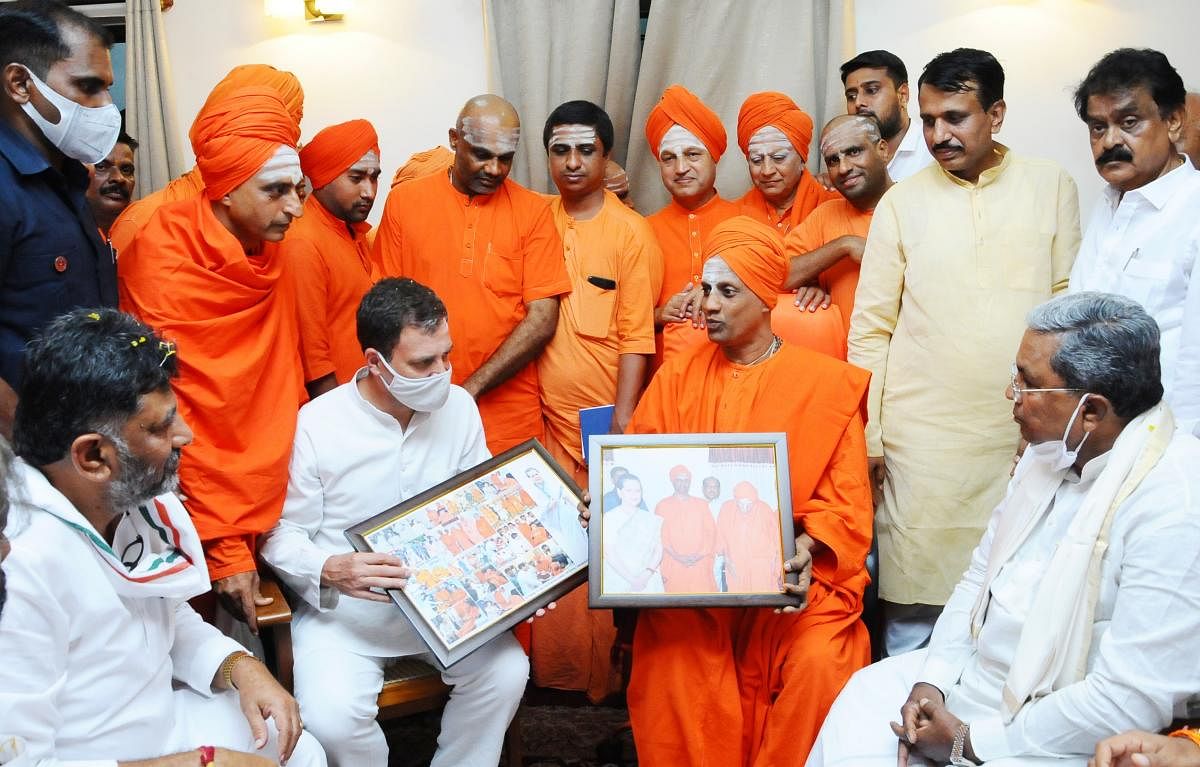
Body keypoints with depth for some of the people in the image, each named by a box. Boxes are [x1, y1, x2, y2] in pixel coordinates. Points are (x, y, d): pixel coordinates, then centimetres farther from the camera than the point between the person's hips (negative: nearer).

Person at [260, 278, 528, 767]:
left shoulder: (459, 406, -3)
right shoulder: (315, 426, -16)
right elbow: (281, 535, -11)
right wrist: (330, 571, -31)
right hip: (342, 609, -3)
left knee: (507, 673, -18)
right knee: (333, 717, -26)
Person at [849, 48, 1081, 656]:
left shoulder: (1052, 187, 5)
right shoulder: (902, 202, 3)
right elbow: (870, 328, 4)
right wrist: (867, 437, 1)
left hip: (1025, 434, 1)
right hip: (920, 441, 0)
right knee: (913, 608, 3)